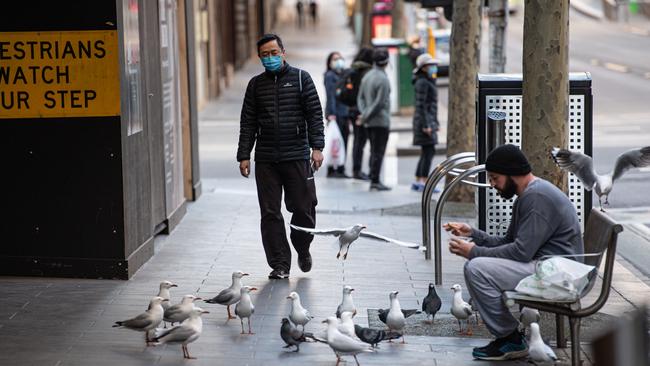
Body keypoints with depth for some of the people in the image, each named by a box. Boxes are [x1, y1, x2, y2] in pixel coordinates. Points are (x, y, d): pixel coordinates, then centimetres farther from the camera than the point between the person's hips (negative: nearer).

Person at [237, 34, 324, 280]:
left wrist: (317, 146, -10)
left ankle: (302, 250, 27)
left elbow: (314, 114, 0)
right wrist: (244, 155, 5)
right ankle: (280, 264, 6)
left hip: (297, 157, -2)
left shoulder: (301, 79, 4)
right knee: (270, 213, -1)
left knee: (304, 209, 0)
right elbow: (248, 122, 12)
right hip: (265, 159, 2)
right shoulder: (256, 84, 12)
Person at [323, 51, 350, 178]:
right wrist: (331, 113, -19)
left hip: (344, 113, 8)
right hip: (335, 114, -8)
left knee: (343, 142, 7)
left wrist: (348, 115, 17)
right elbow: (330, 95, -12)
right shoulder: (330, 76, -4)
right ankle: (331, 170, -4)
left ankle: (341, 169, 11)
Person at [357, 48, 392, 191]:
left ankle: (374, 180, 18)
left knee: (374, 151, 14)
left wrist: (364, 114, 3)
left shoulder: (367, 76, 11)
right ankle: (375, 181, -6)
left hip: (370, 122, 8)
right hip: (381, 120, -8)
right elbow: (380, 102, -19)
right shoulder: (383, 79, -15)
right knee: (378, 152, -5)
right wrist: (366, 116, -11)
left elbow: (360, 98, 12)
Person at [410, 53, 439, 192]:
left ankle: (417, 182, 14)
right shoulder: (422, 82, -12)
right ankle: (424, 183, -11)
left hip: (429, 120, 10)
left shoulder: (428, 82, 19)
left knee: (426, 152, 11)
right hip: (425, 120, -10)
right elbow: (420, 105, -18)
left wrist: (434, 123, 21)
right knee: (429, 151, -11)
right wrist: (426, 125, -22)